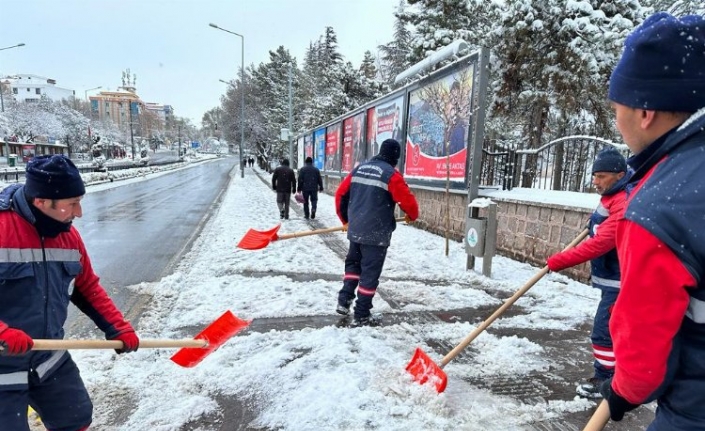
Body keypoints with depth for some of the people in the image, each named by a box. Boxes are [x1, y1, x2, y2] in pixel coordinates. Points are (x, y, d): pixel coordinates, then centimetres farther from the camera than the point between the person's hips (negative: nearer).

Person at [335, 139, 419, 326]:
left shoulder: (359, 168, 9)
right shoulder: (391, 174, -10)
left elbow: (340, 194, 12)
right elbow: (408, 201, -11)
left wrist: (345, 219, 24)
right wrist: (412, 216, 12)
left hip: (355, 230, 6)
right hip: (377, 233, -6)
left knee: (353, 263, 25)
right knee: (370, 273, 4)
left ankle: (344, 300, 17)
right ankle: (361, 315, 11)